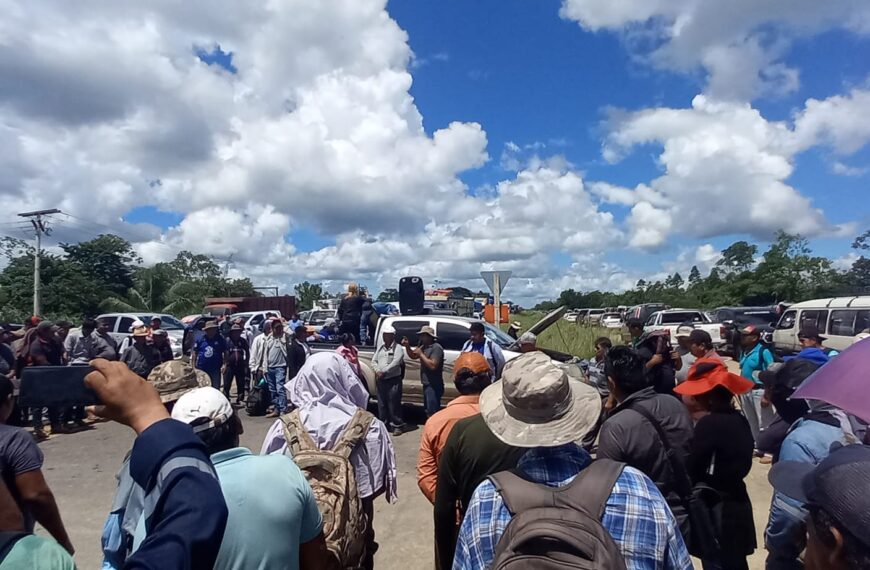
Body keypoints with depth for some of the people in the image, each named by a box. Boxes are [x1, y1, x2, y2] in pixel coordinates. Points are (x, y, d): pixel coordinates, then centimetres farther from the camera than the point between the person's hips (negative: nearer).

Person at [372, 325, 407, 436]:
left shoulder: (397, 348, -5)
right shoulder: (380, 347, 15)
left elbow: (395, 363, -16)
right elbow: (374, 361, 9)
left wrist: (383, 372, -19)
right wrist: (377, 371, -10)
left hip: (393, 380, -6)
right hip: (380, 380, 6)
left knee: (394, 404, -5)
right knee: (381, 403, 12)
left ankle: (398, 425, 4)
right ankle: (383, 423, 24)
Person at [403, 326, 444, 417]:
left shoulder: (436, 348, -17)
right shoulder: (424, 346, 13)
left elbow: (433, 366, -26)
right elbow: (413, 356, 20)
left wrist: (421, 354, -18)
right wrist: (407, 346, 3)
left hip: (434, 386, -10)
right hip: (427, 385, 10)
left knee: (432, 413, -12)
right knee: (428, 411, 19)